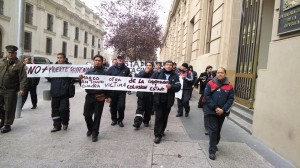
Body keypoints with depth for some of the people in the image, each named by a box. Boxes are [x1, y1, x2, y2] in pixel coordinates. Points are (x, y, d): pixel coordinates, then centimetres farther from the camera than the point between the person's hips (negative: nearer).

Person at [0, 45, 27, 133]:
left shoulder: (19, 64, -7)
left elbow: (23, 78, -12)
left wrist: (22, 89, -19)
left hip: (11, 91, -5)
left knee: (9, 109, 3)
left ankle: (7, 125, 18)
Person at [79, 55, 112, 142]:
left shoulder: (105, 73, 2)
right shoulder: (89, 72, 9)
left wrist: (108, 96, -9)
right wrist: (81, 79, -11)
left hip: (100, 97, -2)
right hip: (89, 96, 2)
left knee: (97, 116, 4)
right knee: (87, 114, 4)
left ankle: (94, 133, 19)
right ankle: (90, 129, 32)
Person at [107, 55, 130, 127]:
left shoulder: (126, 69, 3)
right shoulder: (112, 68, 3)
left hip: (122, 90, -1)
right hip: (112, 90, 1)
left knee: (121, 106, -4)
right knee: (113, 105, 9)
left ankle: (120, 120, 16)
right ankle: (114, 119, 27)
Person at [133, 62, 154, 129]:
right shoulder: (142, 72, 6)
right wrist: (145, 72, -16)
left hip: (150, 94, 0)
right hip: (141, 94, 0)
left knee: (148, 109, 10)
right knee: (140, 108, -3)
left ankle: (146, 121, 26)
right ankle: (137, 122, -3)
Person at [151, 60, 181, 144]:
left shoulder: (175, 76, 4)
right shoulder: (157, 73, 1)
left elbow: (178, 86, -6)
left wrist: (171, 87, -25)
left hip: (168, 100, 2)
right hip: (158, 99, -2)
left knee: (165, 117, 13)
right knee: (159, 116, -3)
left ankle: (161, 131, 32)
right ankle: (157, 135, 3)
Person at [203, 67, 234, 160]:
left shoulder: (229, 86, 0)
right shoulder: (210, 83, -6)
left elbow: (231, 99, -3)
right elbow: (207, 97, -10)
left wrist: (223, 109, -15)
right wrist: (215, 108, -17)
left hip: (222, 112, 3)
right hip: (211, 111, -3)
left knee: (218, 130, 18)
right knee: (213, 130, -3)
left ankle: (214, 144, 41)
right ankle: (212, 151, 6)